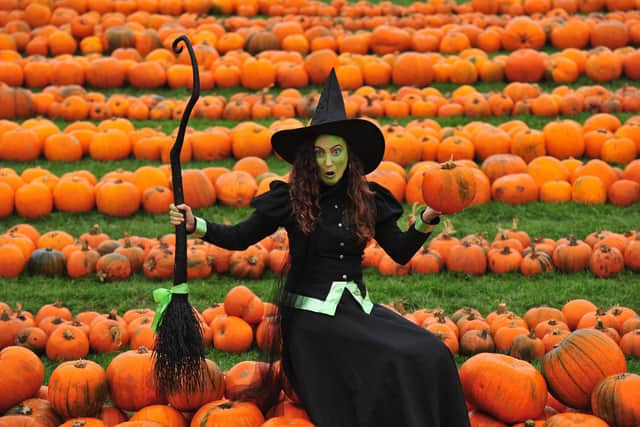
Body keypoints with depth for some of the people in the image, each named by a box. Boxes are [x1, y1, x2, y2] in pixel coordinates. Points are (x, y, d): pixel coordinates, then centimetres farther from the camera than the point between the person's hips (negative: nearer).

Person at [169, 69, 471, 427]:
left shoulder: (369, 200, 5)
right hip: (311, 316, -4)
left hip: (357, 308, 5)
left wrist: (425, 222, -10)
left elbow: (400, 252, 7)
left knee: (429, 355, -13)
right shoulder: (290, 200, -4)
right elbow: (239, 238, 1)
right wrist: (197, 225, -14)